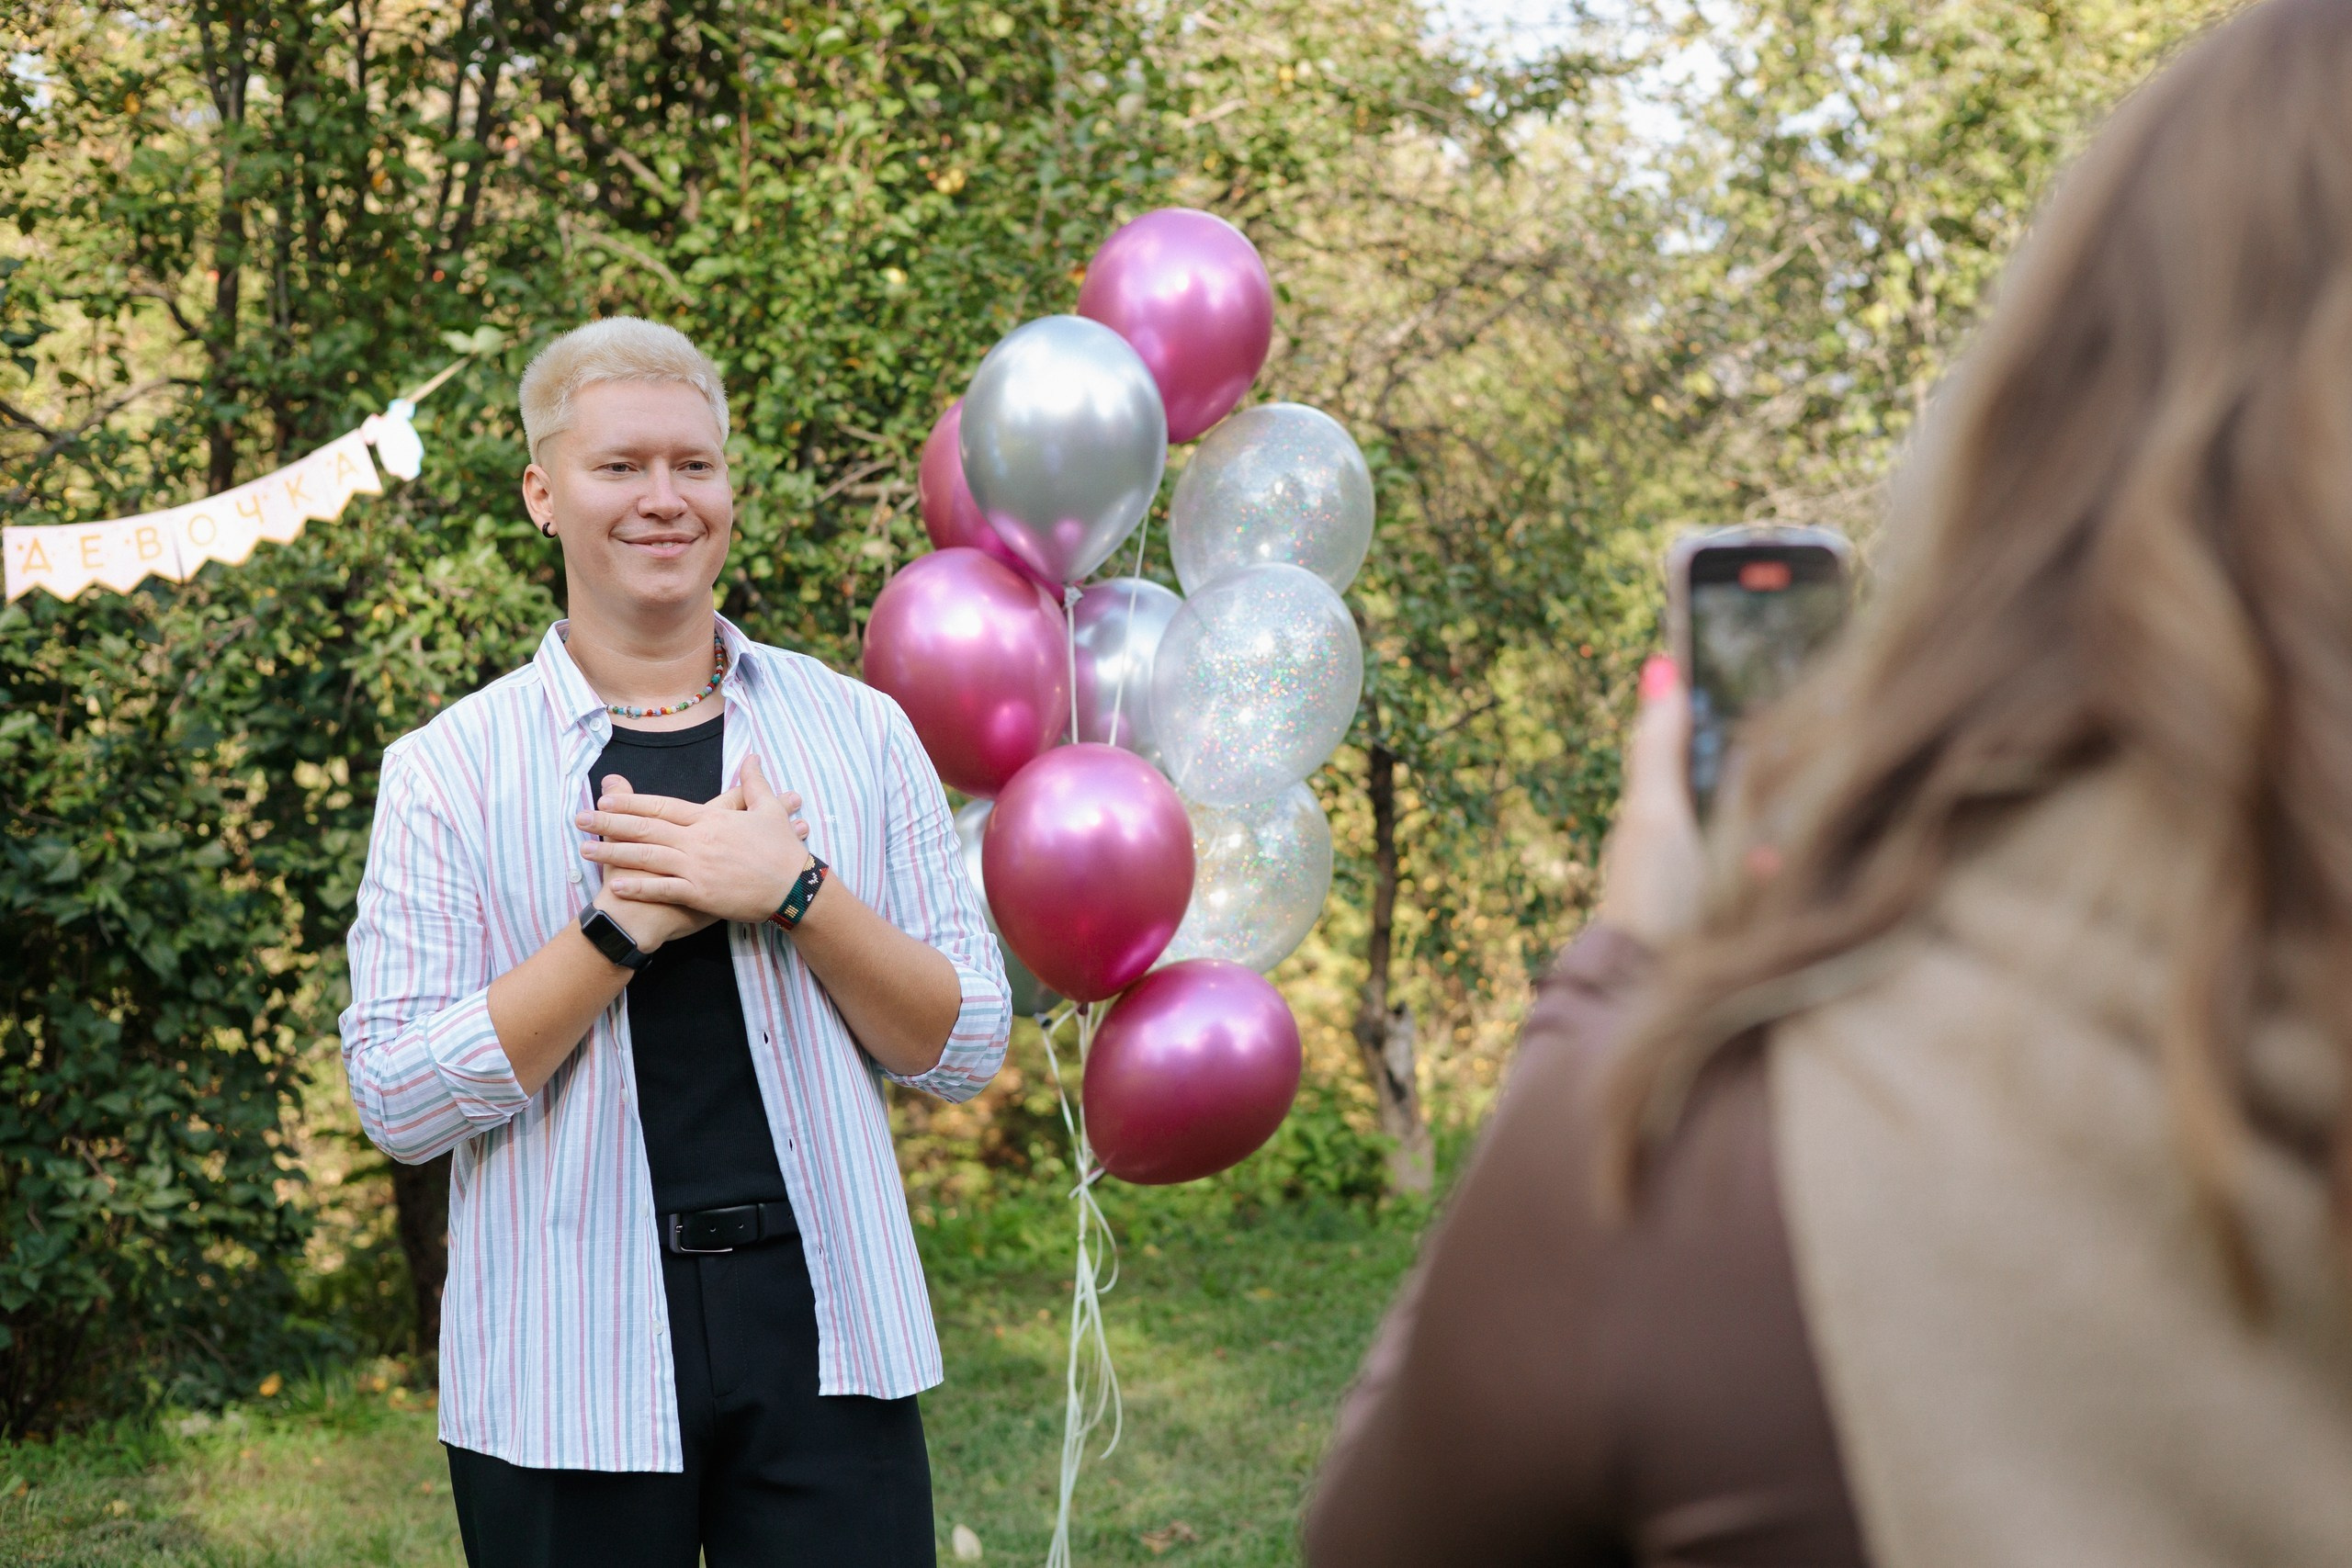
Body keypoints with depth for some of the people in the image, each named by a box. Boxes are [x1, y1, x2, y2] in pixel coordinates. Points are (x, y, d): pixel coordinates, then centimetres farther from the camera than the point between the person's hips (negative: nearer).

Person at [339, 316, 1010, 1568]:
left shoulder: (858, 732, 6)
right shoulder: (446, 771, 0)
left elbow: (966, 1049, 3)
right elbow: (395, 1097, -7)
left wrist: (791, 889, -12)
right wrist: (630, 919, -15)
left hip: (821, 1329, 2)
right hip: (562, 1370, -1)